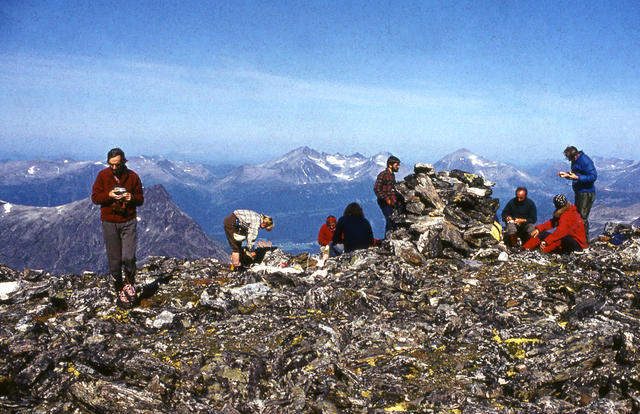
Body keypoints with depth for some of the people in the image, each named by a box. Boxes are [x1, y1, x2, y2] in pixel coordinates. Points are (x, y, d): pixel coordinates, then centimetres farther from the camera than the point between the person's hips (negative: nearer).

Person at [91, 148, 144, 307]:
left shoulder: (132, 177, 0)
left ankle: (129, 282, 14)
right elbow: (95, 197, 0)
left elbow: (140, 199, 5)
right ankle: (120, 289, 22)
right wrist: (109, 195, -18)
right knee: (114, 261, 4)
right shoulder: (103, 175, 0)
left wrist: (132, 198, -17)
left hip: (128, 222, -1)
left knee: (128, 257, -13)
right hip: (109, 223, 1)